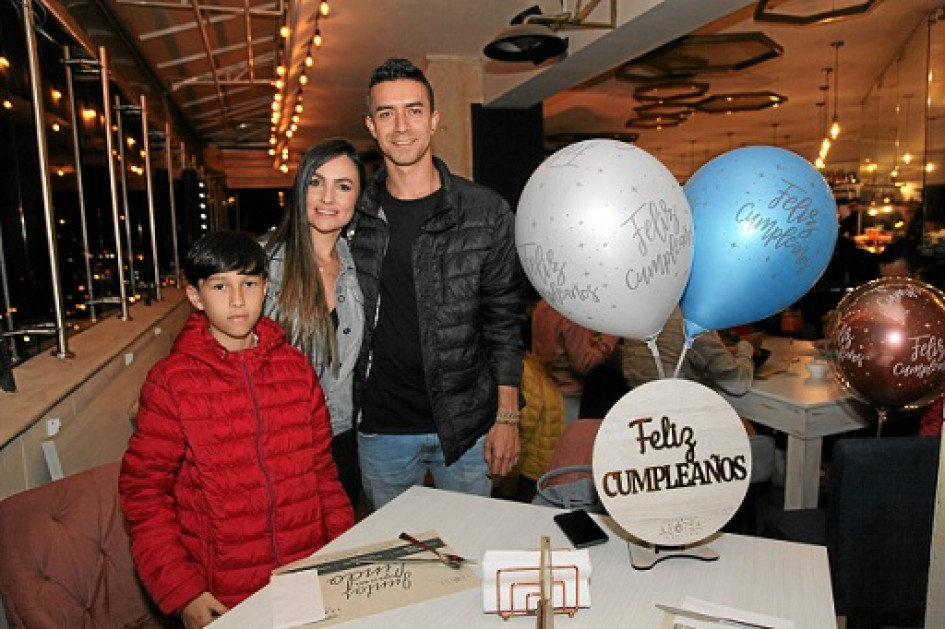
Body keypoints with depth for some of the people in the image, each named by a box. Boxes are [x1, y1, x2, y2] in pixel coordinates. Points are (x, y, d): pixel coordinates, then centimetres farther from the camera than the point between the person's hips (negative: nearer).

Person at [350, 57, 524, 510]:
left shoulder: (485, 212, -6)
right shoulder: (354, 214, -1)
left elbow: (503, 319, -3)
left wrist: (507, 416, -5)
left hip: (466, 426, -1)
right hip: (380, 428, 2)